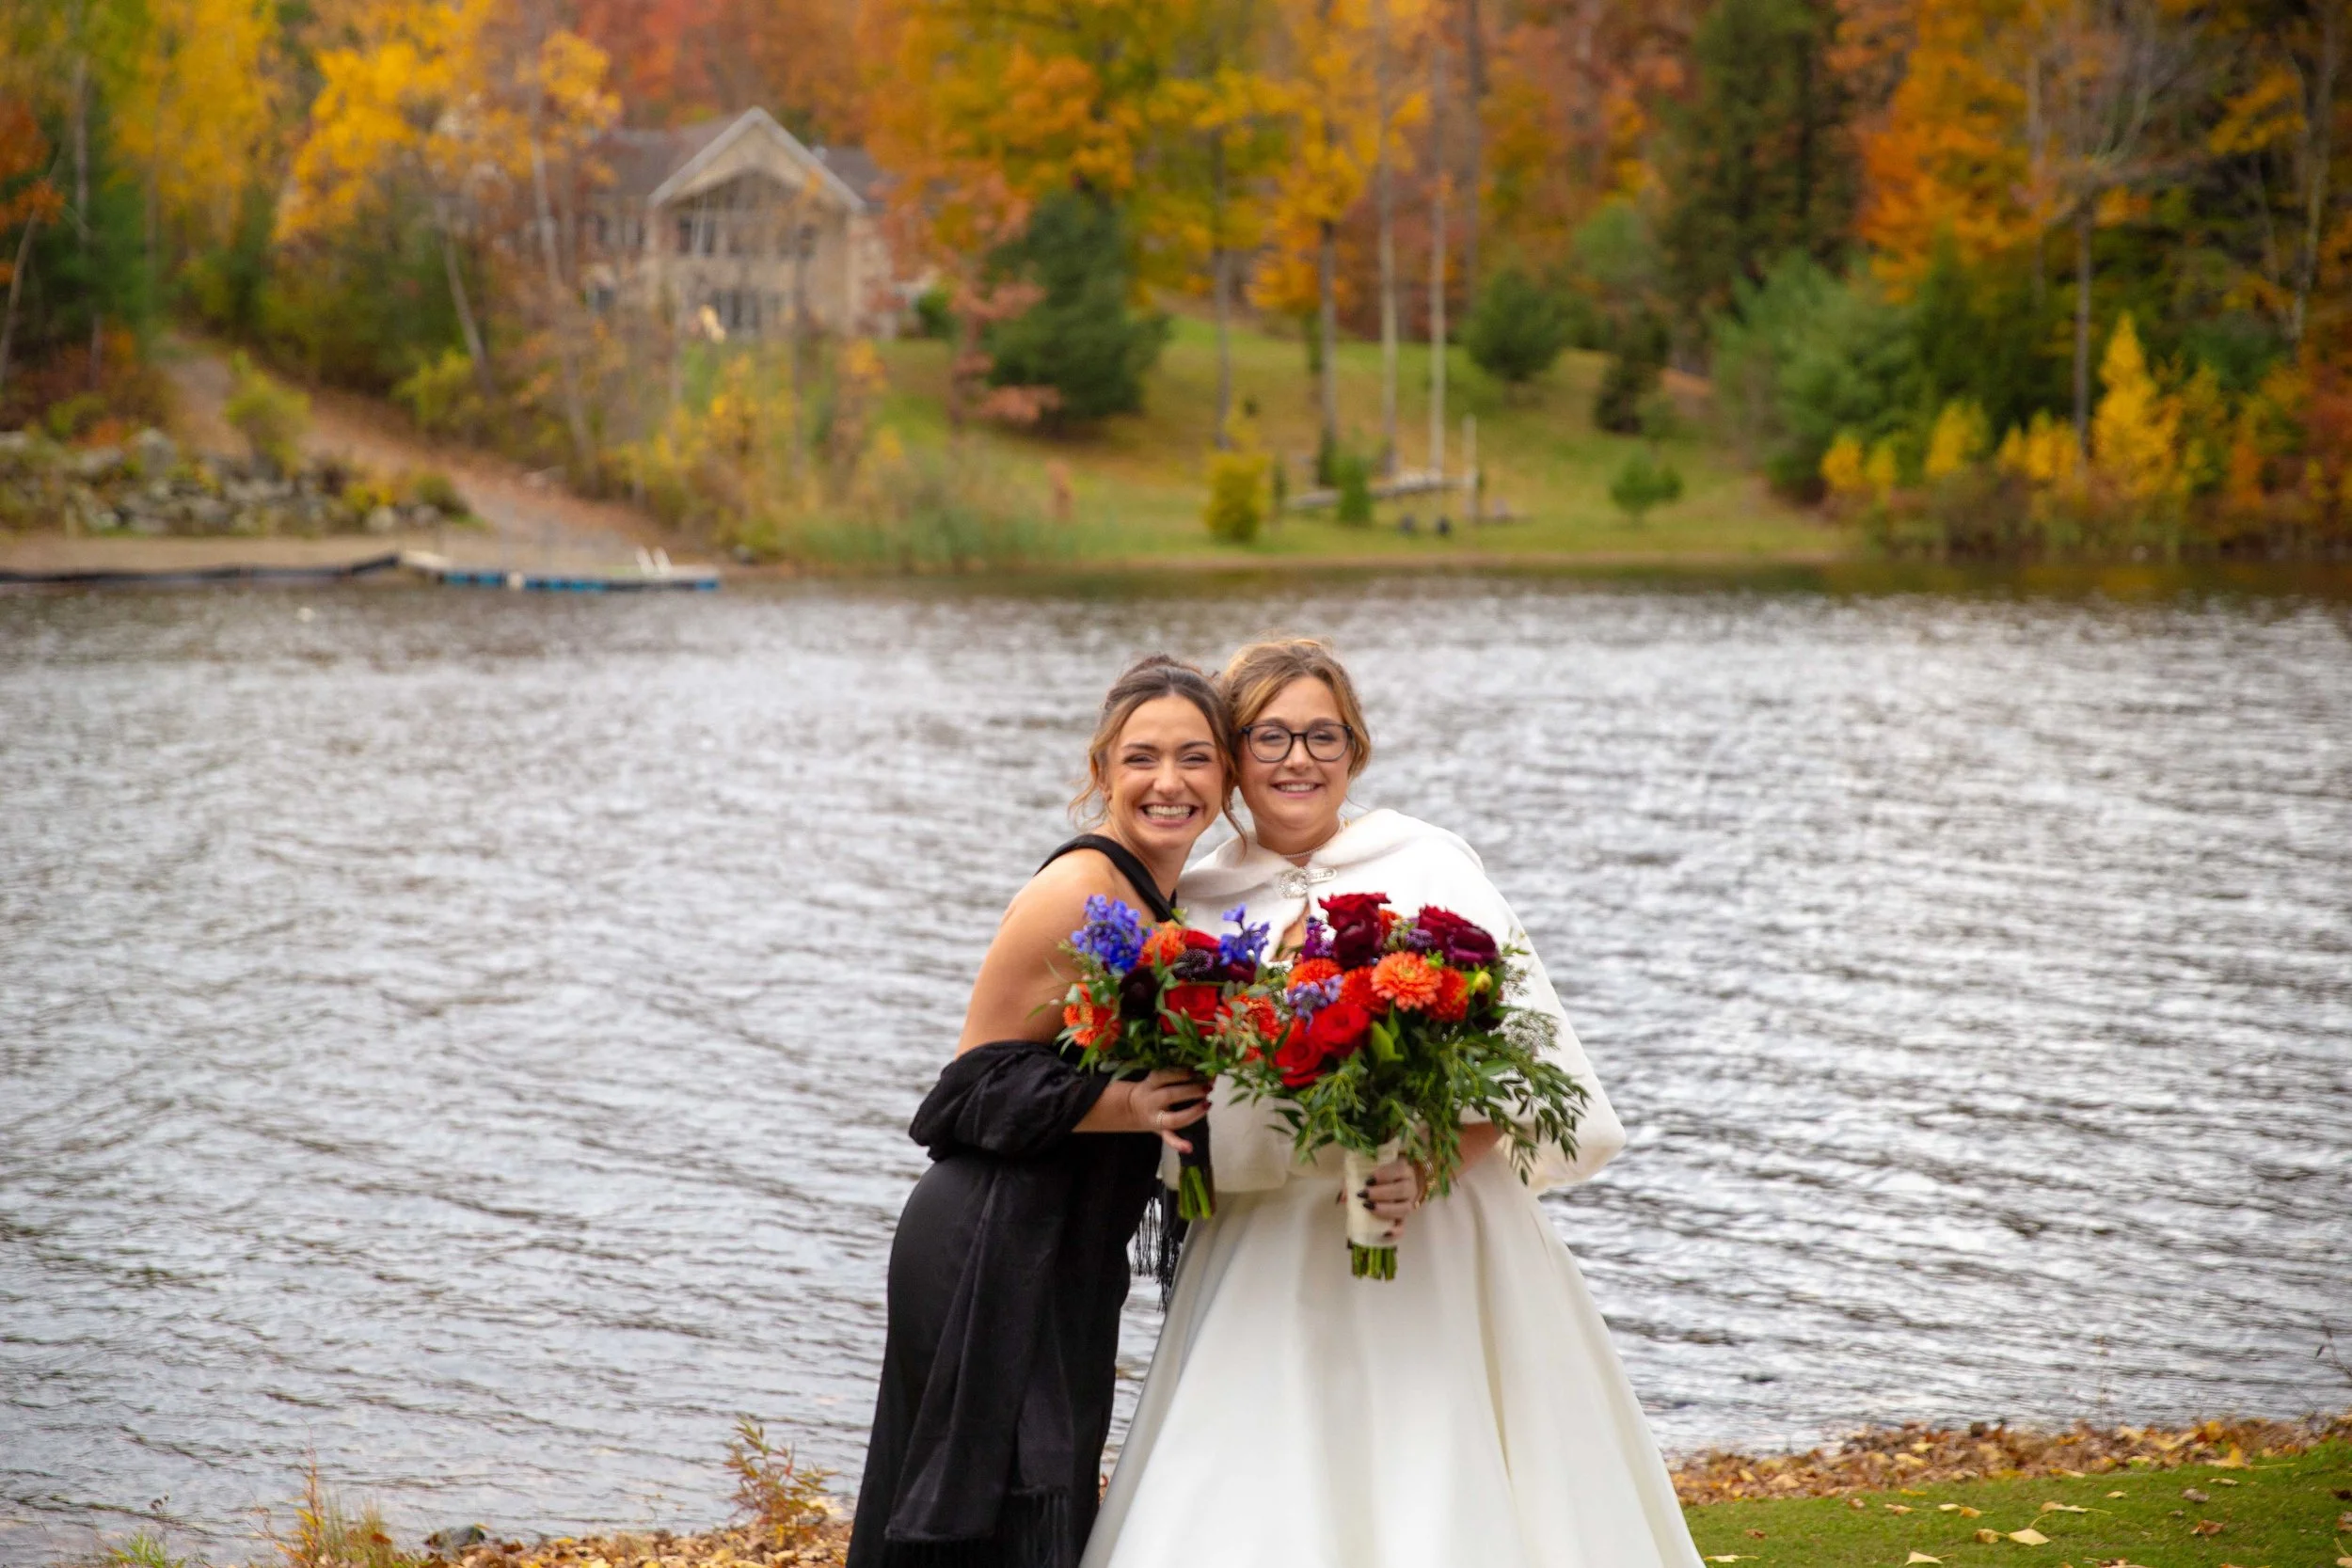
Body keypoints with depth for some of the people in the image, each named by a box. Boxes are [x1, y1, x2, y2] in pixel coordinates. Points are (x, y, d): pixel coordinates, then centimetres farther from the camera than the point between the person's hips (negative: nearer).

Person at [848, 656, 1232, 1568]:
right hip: (995, 1255, -9)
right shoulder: (1077, 893, -15)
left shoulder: (1165, 902, 12)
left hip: (1066, 1263, 9)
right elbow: (981, 1082, -16)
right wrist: (1126, 1105, -26)